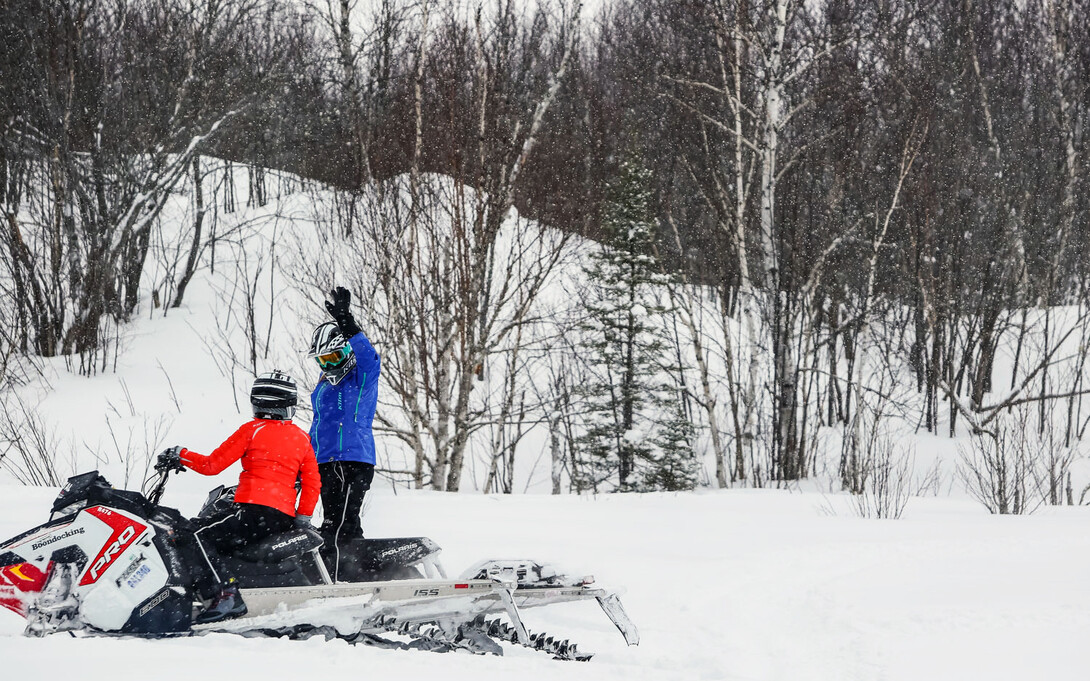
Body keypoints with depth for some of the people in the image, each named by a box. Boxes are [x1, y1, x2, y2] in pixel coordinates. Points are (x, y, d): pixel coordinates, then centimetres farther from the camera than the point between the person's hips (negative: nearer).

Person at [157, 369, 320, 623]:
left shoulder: (252, 431, -2)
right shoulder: (302, 438, 14)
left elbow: (212, 464, -3)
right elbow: (313, 483, 12)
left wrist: (180, 456, 9)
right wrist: (302, 519, 18)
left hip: (255, 509, -8)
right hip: (284, 517, 8)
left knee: (201, 535, -15)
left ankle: (227, 593, -32)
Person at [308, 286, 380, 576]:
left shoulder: (363, 375, -1)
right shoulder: (322, 388, 22)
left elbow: (367, 354, -23)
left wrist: (346, 323, -37)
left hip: (354, 461, -8)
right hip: (325, 464, 8)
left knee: (338, 526, -16)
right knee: (335, 523, 8)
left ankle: (334, 578, -21)